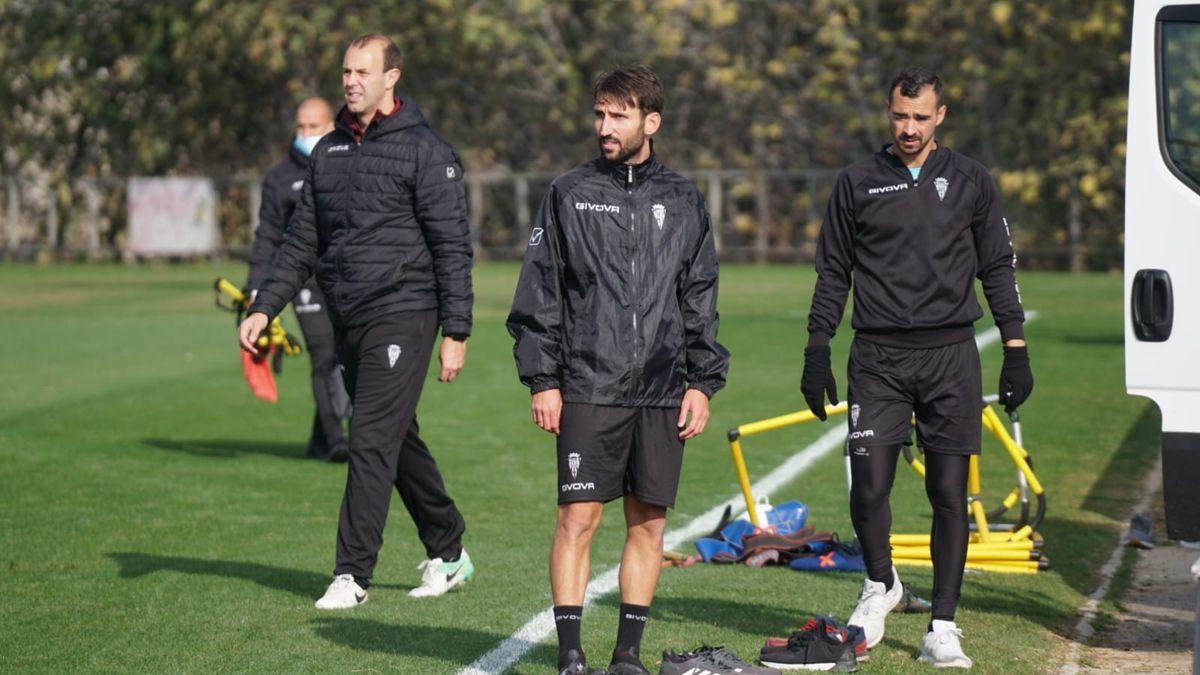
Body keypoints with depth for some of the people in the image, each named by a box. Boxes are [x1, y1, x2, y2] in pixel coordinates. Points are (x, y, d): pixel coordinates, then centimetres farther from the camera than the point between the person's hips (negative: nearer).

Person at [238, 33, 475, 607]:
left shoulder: (424, 151, -7)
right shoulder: (329, 151, 12)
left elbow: (452, 247, -9)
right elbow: (301, 240, 15)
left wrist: (456, 332, -13)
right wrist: (264, 307, 6)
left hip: (402, 315, -7)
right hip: (346, 320, 7)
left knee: (372, 441, -11)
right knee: (398, 441, 14)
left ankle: (353, 573, -7)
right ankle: (448, 554, 27)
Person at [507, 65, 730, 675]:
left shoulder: (683, 202, 10)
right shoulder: (569, 194, 4)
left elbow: (701, 300, 13)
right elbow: (539, 295, 4)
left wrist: (702, 383, 5)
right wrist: (542, 379, -3)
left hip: (662, 393, 2)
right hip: (588, 389, -2)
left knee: (649, 523, 5)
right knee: (577, 518, -6)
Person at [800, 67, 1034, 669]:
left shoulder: (970, 181, 8)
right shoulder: (858, 183, 7)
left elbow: (998, 269, 11)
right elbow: (832, 273, 11)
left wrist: (1015, 351, 5)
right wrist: (817, 351, 5)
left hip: (950, 354, 0)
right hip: (877, 358, 0)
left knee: (949, 494, -1)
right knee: (869, 488, -9)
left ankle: (943, 628, 6)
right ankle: (880, 585, 19)